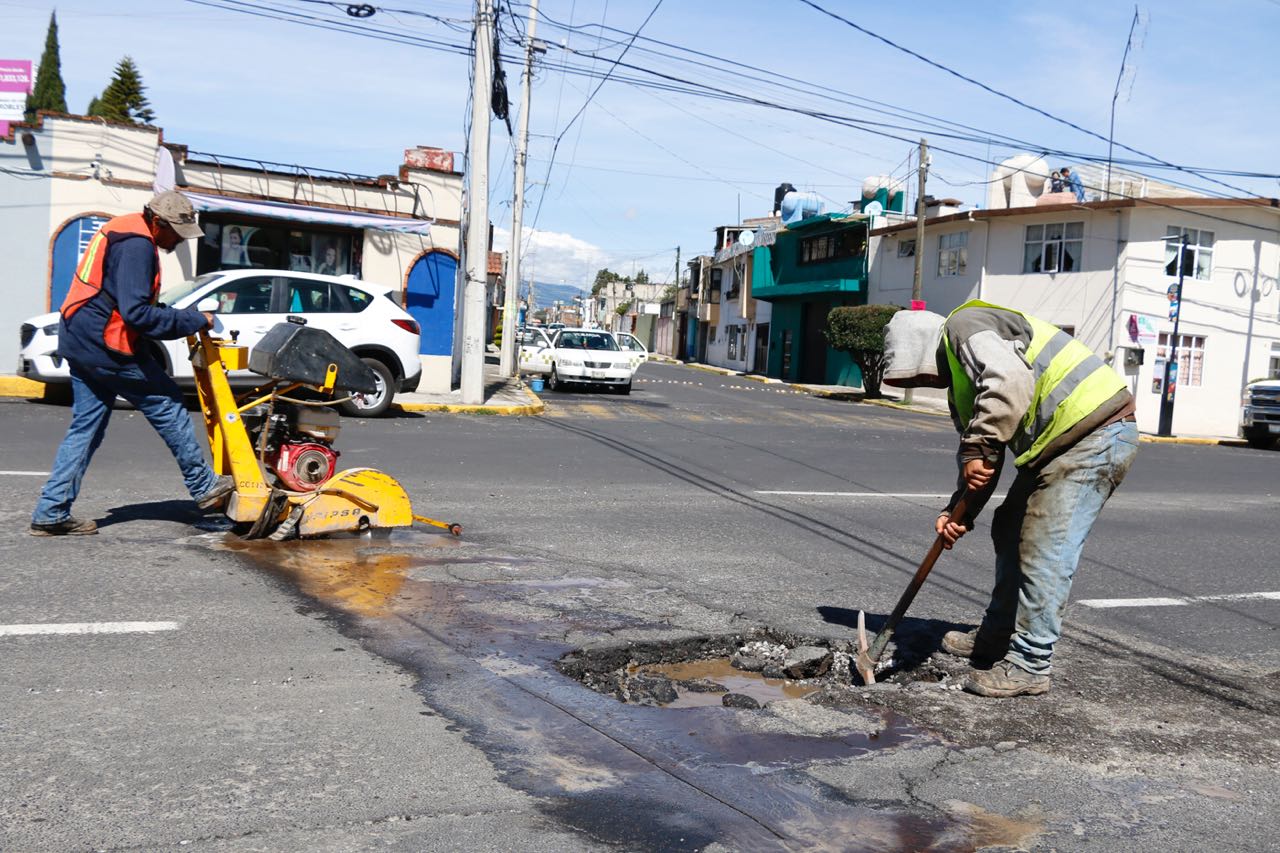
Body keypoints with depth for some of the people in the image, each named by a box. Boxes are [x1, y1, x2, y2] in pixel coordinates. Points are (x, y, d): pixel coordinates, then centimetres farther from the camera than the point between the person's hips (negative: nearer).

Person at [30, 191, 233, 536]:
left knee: (86, 427, 11)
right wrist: (195, 321, -19)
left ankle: (51, 513, 12)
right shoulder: (137, 245, -17)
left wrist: (181, 317, 12)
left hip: (79, 340, 10)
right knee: (167, 405, 2)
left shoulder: (121, 230, 16)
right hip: (107, 345, -10)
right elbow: (136, 312, -24)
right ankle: (204, 488, 10)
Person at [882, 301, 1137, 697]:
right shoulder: (959, 383, 19)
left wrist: (978, 449, -27)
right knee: (1010, 531, 18)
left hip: (1095, 434, -11)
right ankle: (998, 638, 31)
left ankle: (1029, 666, -1)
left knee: (1044, 550, -10)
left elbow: (1010, 381, -30)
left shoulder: (964, 326, -11)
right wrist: (959, 511, 3)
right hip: (1057, 444, 11)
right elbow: (980, 461, 17)